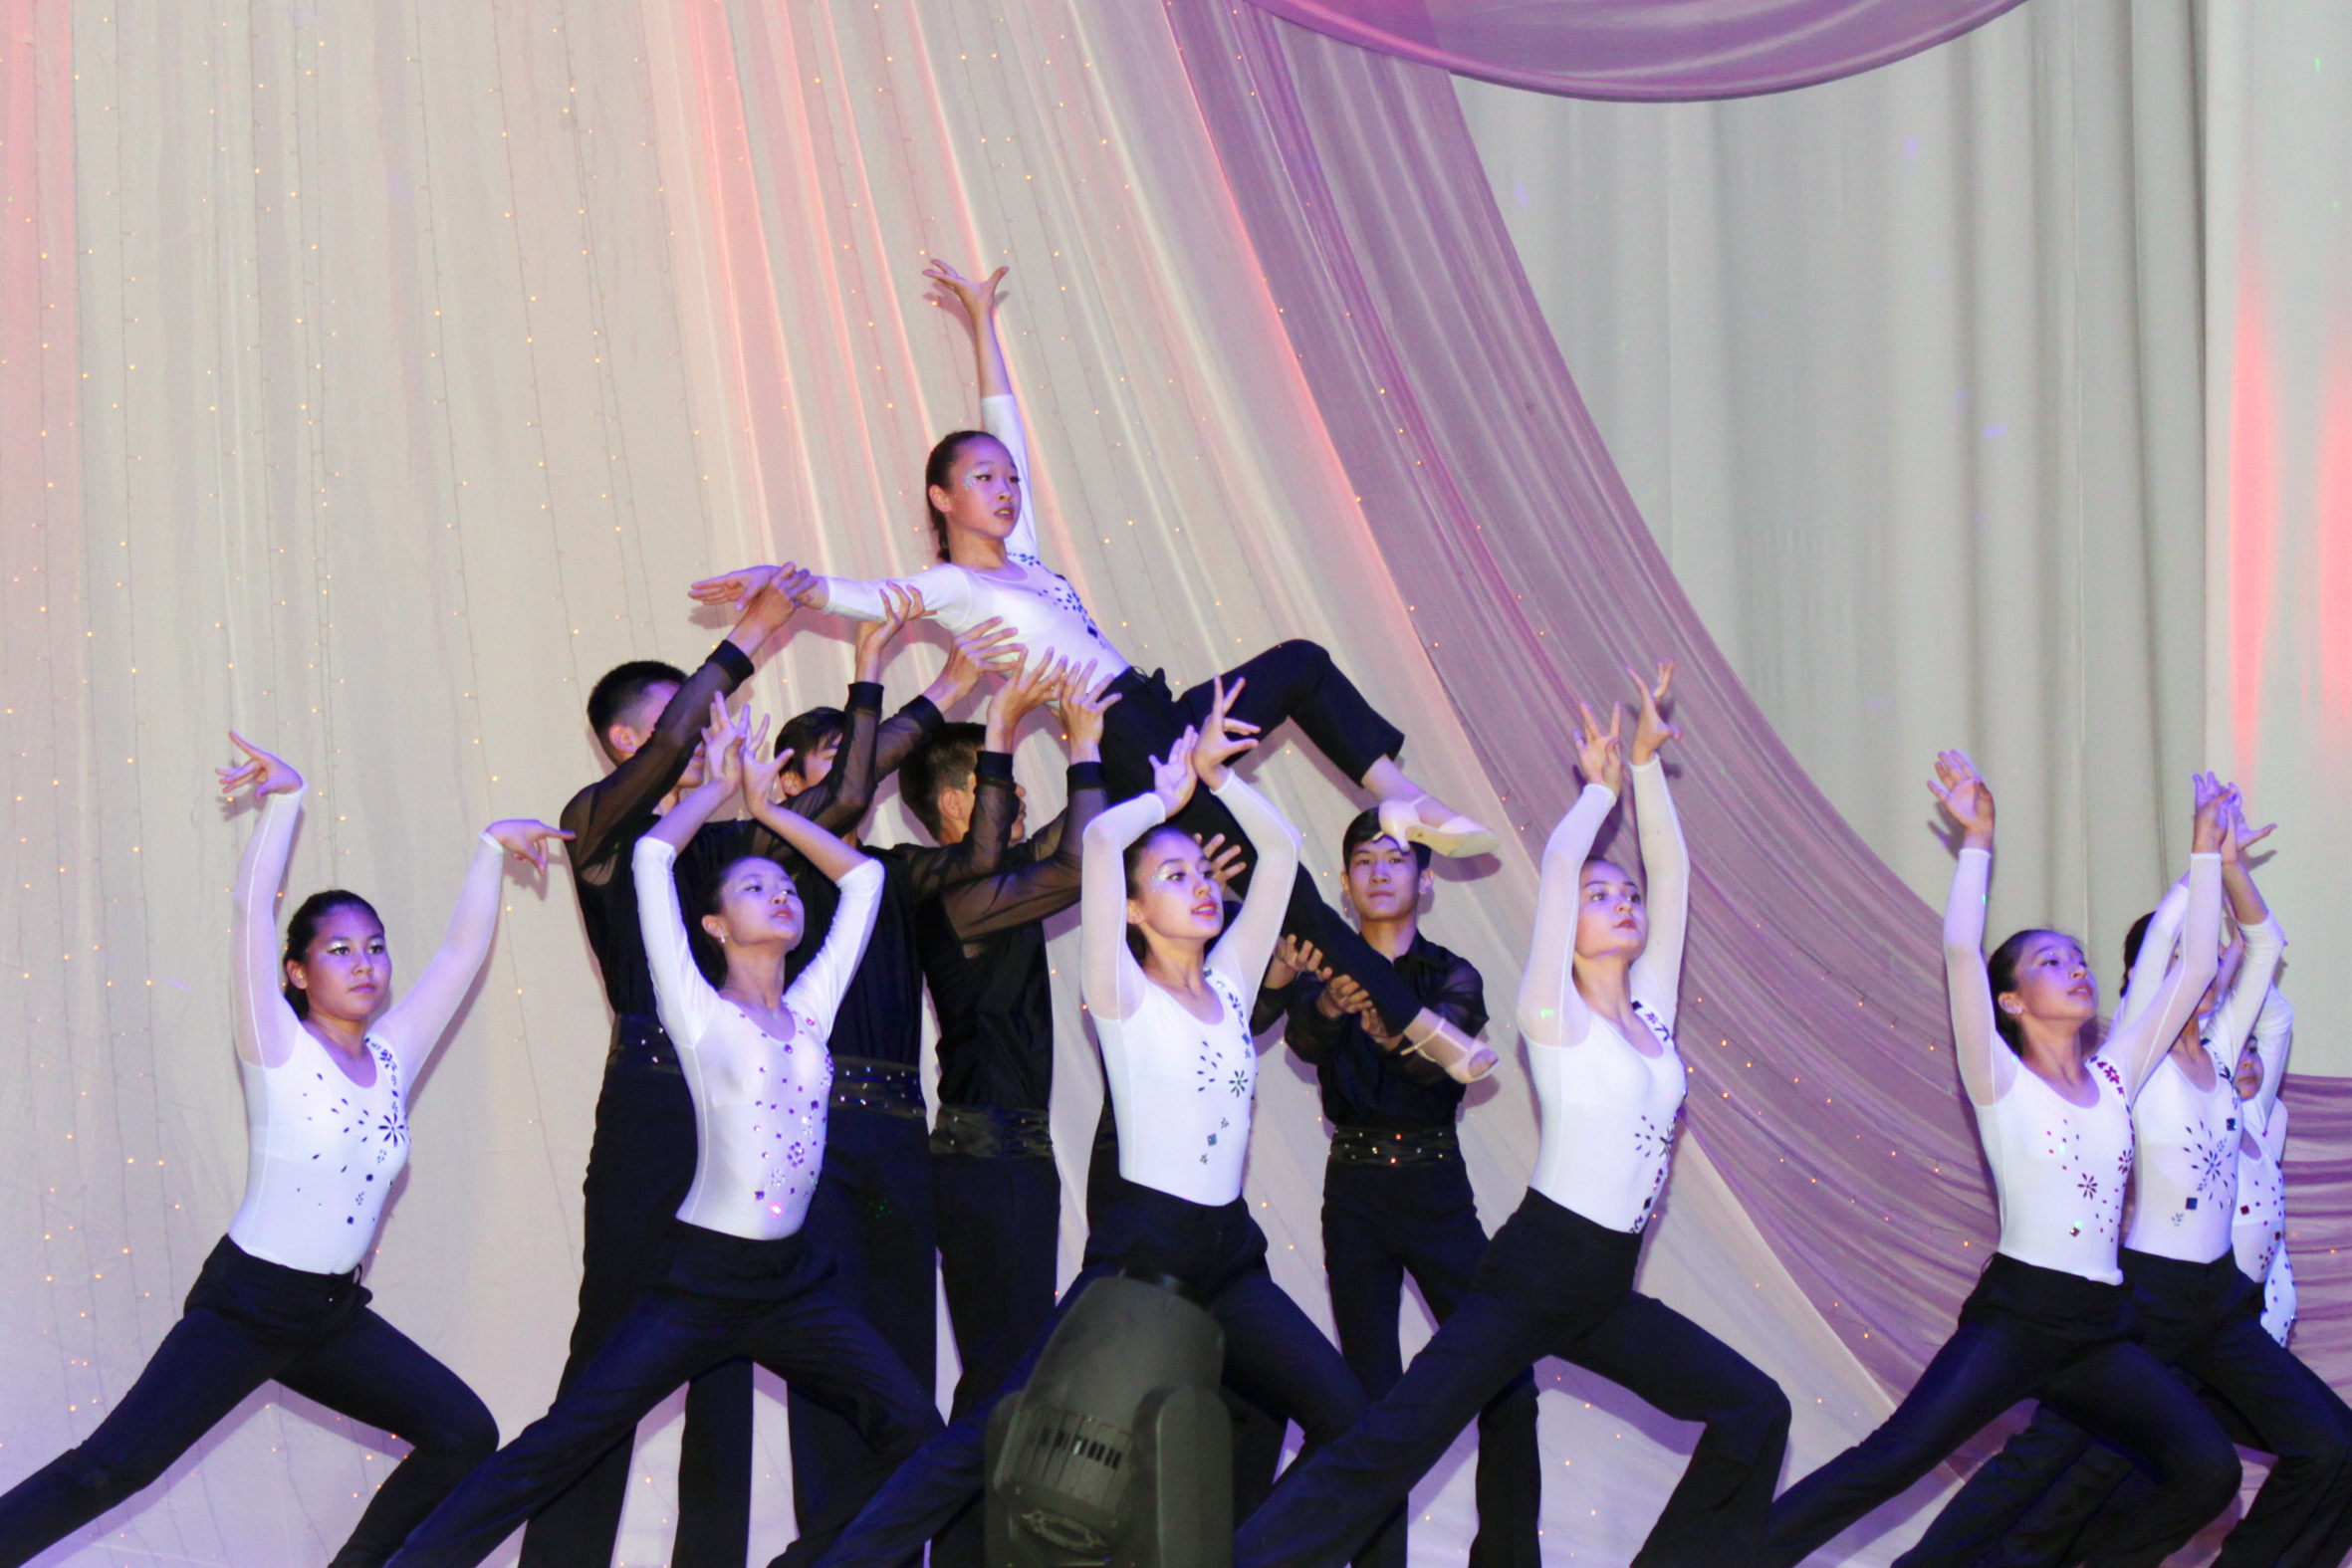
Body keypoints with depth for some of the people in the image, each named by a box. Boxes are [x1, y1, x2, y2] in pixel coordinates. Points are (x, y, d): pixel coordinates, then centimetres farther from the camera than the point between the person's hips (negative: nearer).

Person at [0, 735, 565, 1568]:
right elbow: (252, 908, -19)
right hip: (246, 1304, -6)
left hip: (335, 1315, 6)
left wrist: (492, 847, 9)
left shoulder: (392, 1058, 5)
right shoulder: (279, 1052, -9)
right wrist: (284, 800, -23)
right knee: (110, 1469, -16)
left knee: (465, 1435, -1)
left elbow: (464, 948, 11)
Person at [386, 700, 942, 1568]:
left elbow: (863, 876, 17)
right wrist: (715, 787, 5)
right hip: (702, 1277, -5)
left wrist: (767, 804, 13)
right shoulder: (700, 1013, -2)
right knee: (560, 1445, -10)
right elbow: (652, 856, -10)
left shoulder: (811, 1007, 11)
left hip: (791, 1281, 5)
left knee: (915, 1433, -5)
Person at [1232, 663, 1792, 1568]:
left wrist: (1647, 763, 6)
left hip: (1607, 1292, 7)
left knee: (1753, 1411, 6)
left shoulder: (1650, 1009, 11)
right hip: (1534, 1273, -7)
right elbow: (1559, 862, -13)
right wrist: (1601, 784, -1)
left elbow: (1671, 871, 9)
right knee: (1393, 1447, -14)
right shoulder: (1557, 1018, -5)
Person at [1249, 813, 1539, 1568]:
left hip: (1438, 1191, 0)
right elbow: (1304, 1040, -17)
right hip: (1355, 1190, 0)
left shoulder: (1452, 976, 1)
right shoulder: (1326, 969, 3)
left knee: (1507, 1384, -7)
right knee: (1372, 1394, 0)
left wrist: (1394, 1030, -42)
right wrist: (1328, 1006, -41)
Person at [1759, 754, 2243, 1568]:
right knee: (1892, 1460, -21)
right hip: (2015, 1315, -5)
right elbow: (1961, 950, -11)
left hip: (2100, 1329, 5)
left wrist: (2206, 850, 15)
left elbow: (2193, 965, 14)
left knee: (2208, 1470, -12)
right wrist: (1977, 840, -5)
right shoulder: (2003, 1084, 1)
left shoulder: (2114, 1079, 14)